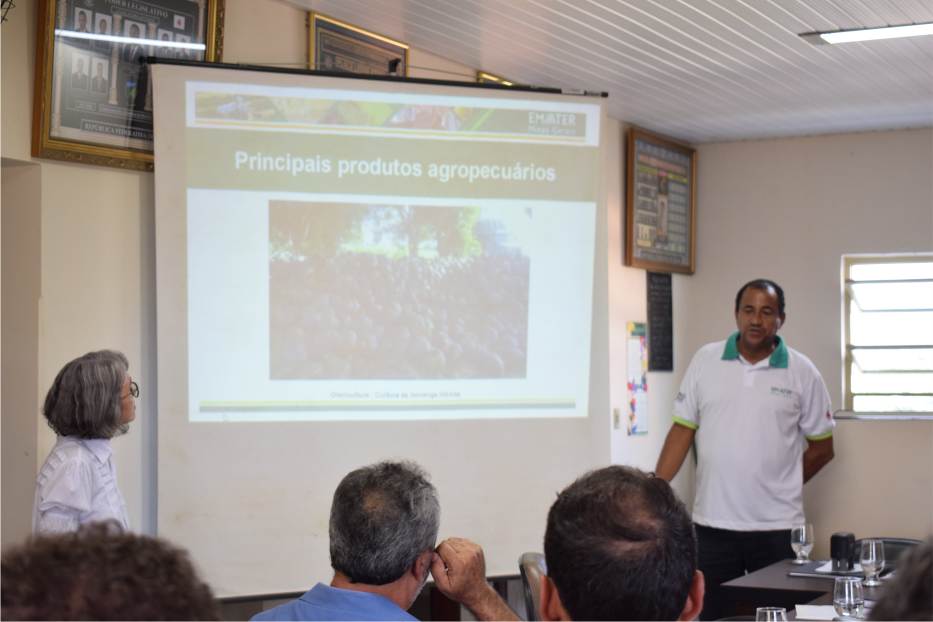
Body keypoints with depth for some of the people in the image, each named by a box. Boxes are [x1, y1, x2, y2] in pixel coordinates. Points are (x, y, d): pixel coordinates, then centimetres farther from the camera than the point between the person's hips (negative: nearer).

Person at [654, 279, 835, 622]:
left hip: (777, 527, -1)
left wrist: (778, 488, 5)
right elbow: (682, 430, 7)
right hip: (713, 523, 1)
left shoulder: (802, 372, 2)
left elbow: (822, 448, 9)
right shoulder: (705, 360, 6)